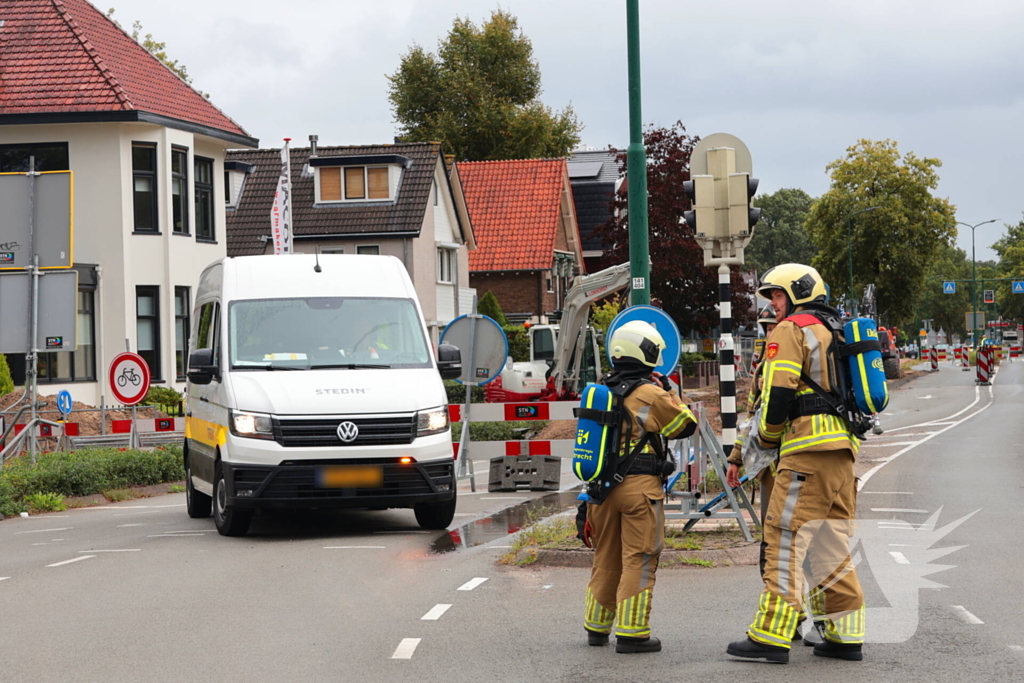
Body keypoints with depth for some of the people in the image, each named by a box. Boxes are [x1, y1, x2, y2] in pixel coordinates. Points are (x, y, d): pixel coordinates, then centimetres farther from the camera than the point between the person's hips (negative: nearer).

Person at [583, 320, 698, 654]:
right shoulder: (651, 394, -12)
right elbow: (686, 425, -2)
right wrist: (670, 392, 8)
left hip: (602, 486, 7)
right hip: (640, 486, -7)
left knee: (606, 559, 17)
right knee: (638, 561, -2)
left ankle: (597, 628, 25)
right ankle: (631, 633, -3)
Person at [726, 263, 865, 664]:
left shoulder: (791, 330, -3)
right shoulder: (835, 331, 24)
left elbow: (779, 391, -13)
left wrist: (766, 436, 3)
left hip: (809, 450, -9)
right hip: (843, 450, 9)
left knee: (785, 541, -8)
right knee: (832, 545, 12)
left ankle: (771, 638, -10)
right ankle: (846, 636, 12)